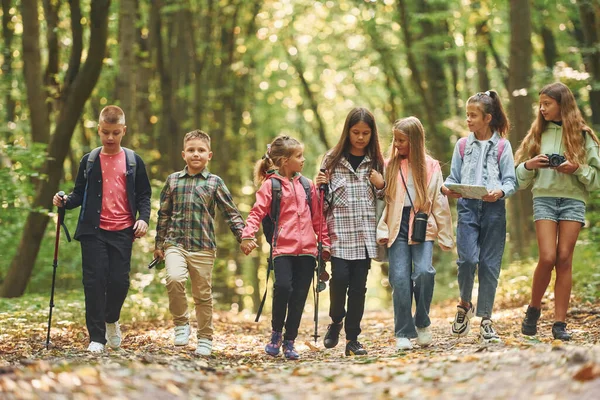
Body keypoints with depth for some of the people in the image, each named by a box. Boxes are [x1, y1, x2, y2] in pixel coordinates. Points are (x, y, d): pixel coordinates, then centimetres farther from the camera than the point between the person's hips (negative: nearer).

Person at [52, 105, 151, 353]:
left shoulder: (134, 162, 7)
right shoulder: (89, 161, 8)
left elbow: (144, 195, 10)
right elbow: (80, 193, 9)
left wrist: (143, 218, -6)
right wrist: (65, 202, -11)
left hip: (123, 231, 0)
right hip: (93, 231, 0)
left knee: (119, 281, -3)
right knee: (94, 281, -5)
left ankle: (111, 319, 28)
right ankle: (96, 337, 1)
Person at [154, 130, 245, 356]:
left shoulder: (215, 183, 5)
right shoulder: (173, 180, 9)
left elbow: (231, 213, 6)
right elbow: (163, 214, 15)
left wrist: (243, 236, -6)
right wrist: (159, 244, 15)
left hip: (203, 247, 0)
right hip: (175, 244, 0)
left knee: (203, 295, 5)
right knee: (174, 279, -26)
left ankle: (205, 339, 19)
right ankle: (181, 323, -6)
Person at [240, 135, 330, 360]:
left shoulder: (307, 185, 16)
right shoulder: (270, 184, 1)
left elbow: (317, 217, 21)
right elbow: (257, 211, -8)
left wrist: (325, 242, 17)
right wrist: (248, 235, -22)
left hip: (307, 249, 4)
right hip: (282, 247, -4)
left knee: (299, 296, 2)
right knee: (283, 286, -22)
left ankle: (289, 342, 12)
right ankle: (276, 333, -1)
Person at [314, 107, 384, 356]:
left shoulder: (376, 162, 9)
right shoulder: (332, 160, 3)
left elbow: (385, 200, 18)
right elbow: (324, 200, 7)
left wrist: (381, 186, -2)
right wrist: (320, 185, -13)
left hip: (365, 233, 2)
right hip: (340, 230, -2)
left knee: (358, 285, 0)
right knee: (340, 277, -15)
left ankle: (353, 339, 8)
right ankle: (336, 322, 12)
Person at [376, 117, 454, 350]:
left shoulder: (431, 167, 7)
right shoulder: (390, 166, 9)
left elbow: (439, 203, 8)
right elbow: (383, 199, 5)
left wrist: (445, 236, 7)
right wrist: (382, 230, -6)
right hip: (398, 227, 1)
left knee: (424, 272, -19)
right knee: (400, 278, -8)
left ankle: (422, 322, 4)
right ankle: (404, 334, 0)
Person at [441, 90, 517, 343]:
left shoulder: (502, 146, 4)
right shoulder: (462, 145, 11)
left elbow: (511, 181, 1)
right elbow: (454, 178, 12)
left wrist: (500, 192, -19)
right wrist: (448, 189, -10)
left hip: (494, 208, -1)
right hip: (467, 207, 1)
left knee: (490, 264, 2)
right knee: (467, 258, -15)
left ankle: (485, 320, 10)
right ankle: (464, 305, 11)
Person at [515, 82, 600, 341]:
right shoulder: (538, 134, 12)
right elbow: (521, 178, 15)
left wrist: (577, 169, -14)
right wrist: (529, 165, -6)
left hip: (573, 199, -1)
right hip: (544, 197, 1)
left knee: (564, 259, -5)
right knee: (547, 258, -12)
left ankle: (560, 323, -2)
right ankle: (534, 309, 11)